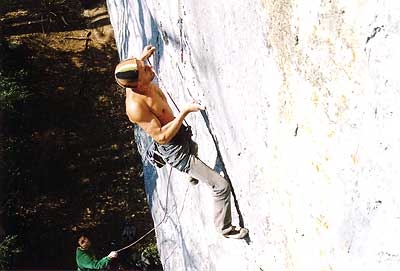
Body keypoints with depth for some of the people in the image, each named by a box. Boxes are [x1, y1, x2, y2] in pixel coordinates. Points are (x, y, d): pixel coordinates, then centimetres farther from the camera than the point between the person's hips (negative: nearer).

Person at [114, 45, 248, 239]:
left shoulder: (136, 83, -12)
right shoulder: (135, 106, -37)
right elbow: (161, 137, -35)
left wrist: (143, 57, 13)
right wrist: (185, 111, -34)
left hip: (183, 138, 10)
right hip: (176, 152, -10)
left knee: (194, 149, 44)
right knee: (221, 186, -10)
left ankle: (191, 174, 78)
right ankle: (225, 228, 11)